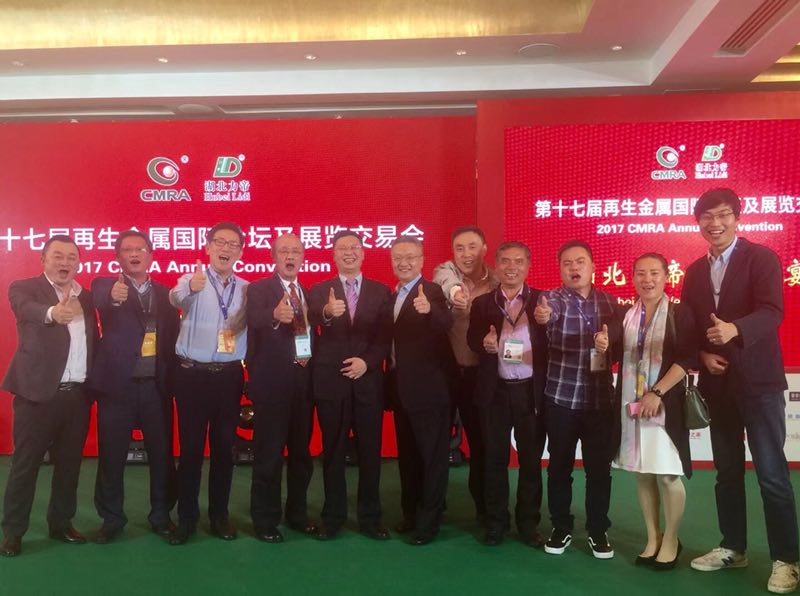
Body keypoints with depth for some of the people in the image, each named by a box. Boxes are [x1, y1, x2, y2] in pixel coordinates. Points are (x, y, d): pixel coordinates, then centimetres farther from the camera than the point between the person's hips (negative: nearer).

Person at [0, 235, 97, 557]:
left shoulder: (86, 297, 13)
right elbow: (27, 309, -26)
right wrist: (53, 312, -48)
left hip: (78, 394, 5)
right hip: (39, 392, -5)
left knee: (69, 464, 13)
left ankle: (61, 523, 27)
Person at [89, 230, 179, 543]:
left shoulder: (165, 293, 11)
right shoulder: (105, 285, 0)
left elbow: (174, 336, 9)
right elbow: (99, 298, -25)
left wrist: (174, 378, -3)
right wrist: (113, 296, -48)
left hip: (157, 385, 3)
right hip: (118, 384, -2)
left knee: (162, 454, 9)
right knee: (111, 456, 6)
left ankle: (161, 515, 24)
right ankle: (111, 518, 22)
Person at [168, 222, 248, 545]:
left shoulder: (247, 289, 7)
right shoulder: (192, 279, -5)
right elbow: (176, 298, -27)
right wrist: (190, 288, -50)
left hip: (230, 375, 3)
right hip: (193, 374, -3)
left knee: (224, 446, 10)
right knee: (191, 447, 3)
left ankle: (219, 515, 21)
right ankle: (187, 517, 15)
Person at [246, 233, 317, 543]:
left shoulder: (309, 293, 14)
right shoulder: (259, 289, -4)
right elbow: (253, 321, -25)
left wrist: (310, 355, 1)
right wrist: (275, 315, -45)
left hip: (303, 381, 6)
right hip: (272, 382, -5)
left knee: (301, 452, 13)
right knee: (269, 454, -1)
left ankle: (297, 514, 27)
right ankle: (265, 521, 12)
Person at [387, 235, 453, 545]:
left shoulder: (432, 292, -12)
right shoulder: (392, 296, 12)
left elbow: (446, 324, -32)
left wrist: (429, 310, -52)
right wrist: (390, 379, 7)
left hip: (427, 388, -8)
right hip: (401, 388, 8)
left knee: (432, 455, 2)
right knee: (406, 453, 18)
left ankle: (428, 521, 11)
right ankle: (410, 512, 32)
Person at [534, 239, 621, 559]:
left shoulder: (608, 301, 5)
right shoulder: (553, 297, -6)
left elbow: (618, 336, 8)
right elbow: (549, 313, -27)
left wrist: (608, 339, -15)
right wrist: (542, 316, -51)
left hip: (600, 398, 2)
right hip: (561, 397, -2)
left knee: (599, 467, 7)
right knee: (559, 466, 7)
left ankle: (598, 530, 22)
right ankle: (561, 528, 22)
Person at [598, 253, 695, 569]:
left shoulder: (680, 314, -4)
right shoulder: (625, 316, 8)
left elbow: (686, 358, -13)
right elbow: (616, 358, 15)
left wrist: (657, 392, -19)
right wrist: (603, 347, -8)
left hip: (665, 403, -4)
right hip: (631, 402, 4)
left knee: (668, 474, -1)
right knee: (642, 472, 11)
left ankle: (670, 541, 17)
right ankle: (652, 538, 24)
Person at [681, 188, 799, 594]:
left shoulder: (761, 258, -6)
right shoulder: (695, 271, 11)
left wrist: (734, 329, -37)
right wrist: (703, 355, -5)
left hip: (759, 382, -5)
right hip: (718, 384, 5)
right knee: (727, 472, 13)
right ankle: (732, 548, 26)